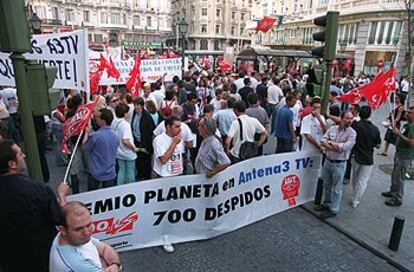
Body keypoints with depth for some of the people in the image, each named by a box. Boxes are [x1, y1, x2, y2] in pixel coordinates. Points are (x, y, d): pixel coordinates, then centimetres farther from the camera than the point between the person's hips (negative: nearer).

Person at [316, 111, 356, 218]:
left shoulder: (352, 133, -9)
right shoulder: (332, 128, 1)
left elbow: (346, 146, -22)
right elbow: (323, 141, -7)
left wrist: (331, 143, -13)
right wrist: (337, 147, -19)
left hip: (339, 164, -4)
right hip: (328, 161, 4)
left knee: (337, 189, 6)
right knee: (326, 184, 19)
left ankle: (333, 210, 19)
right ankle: (326, 203, 38)